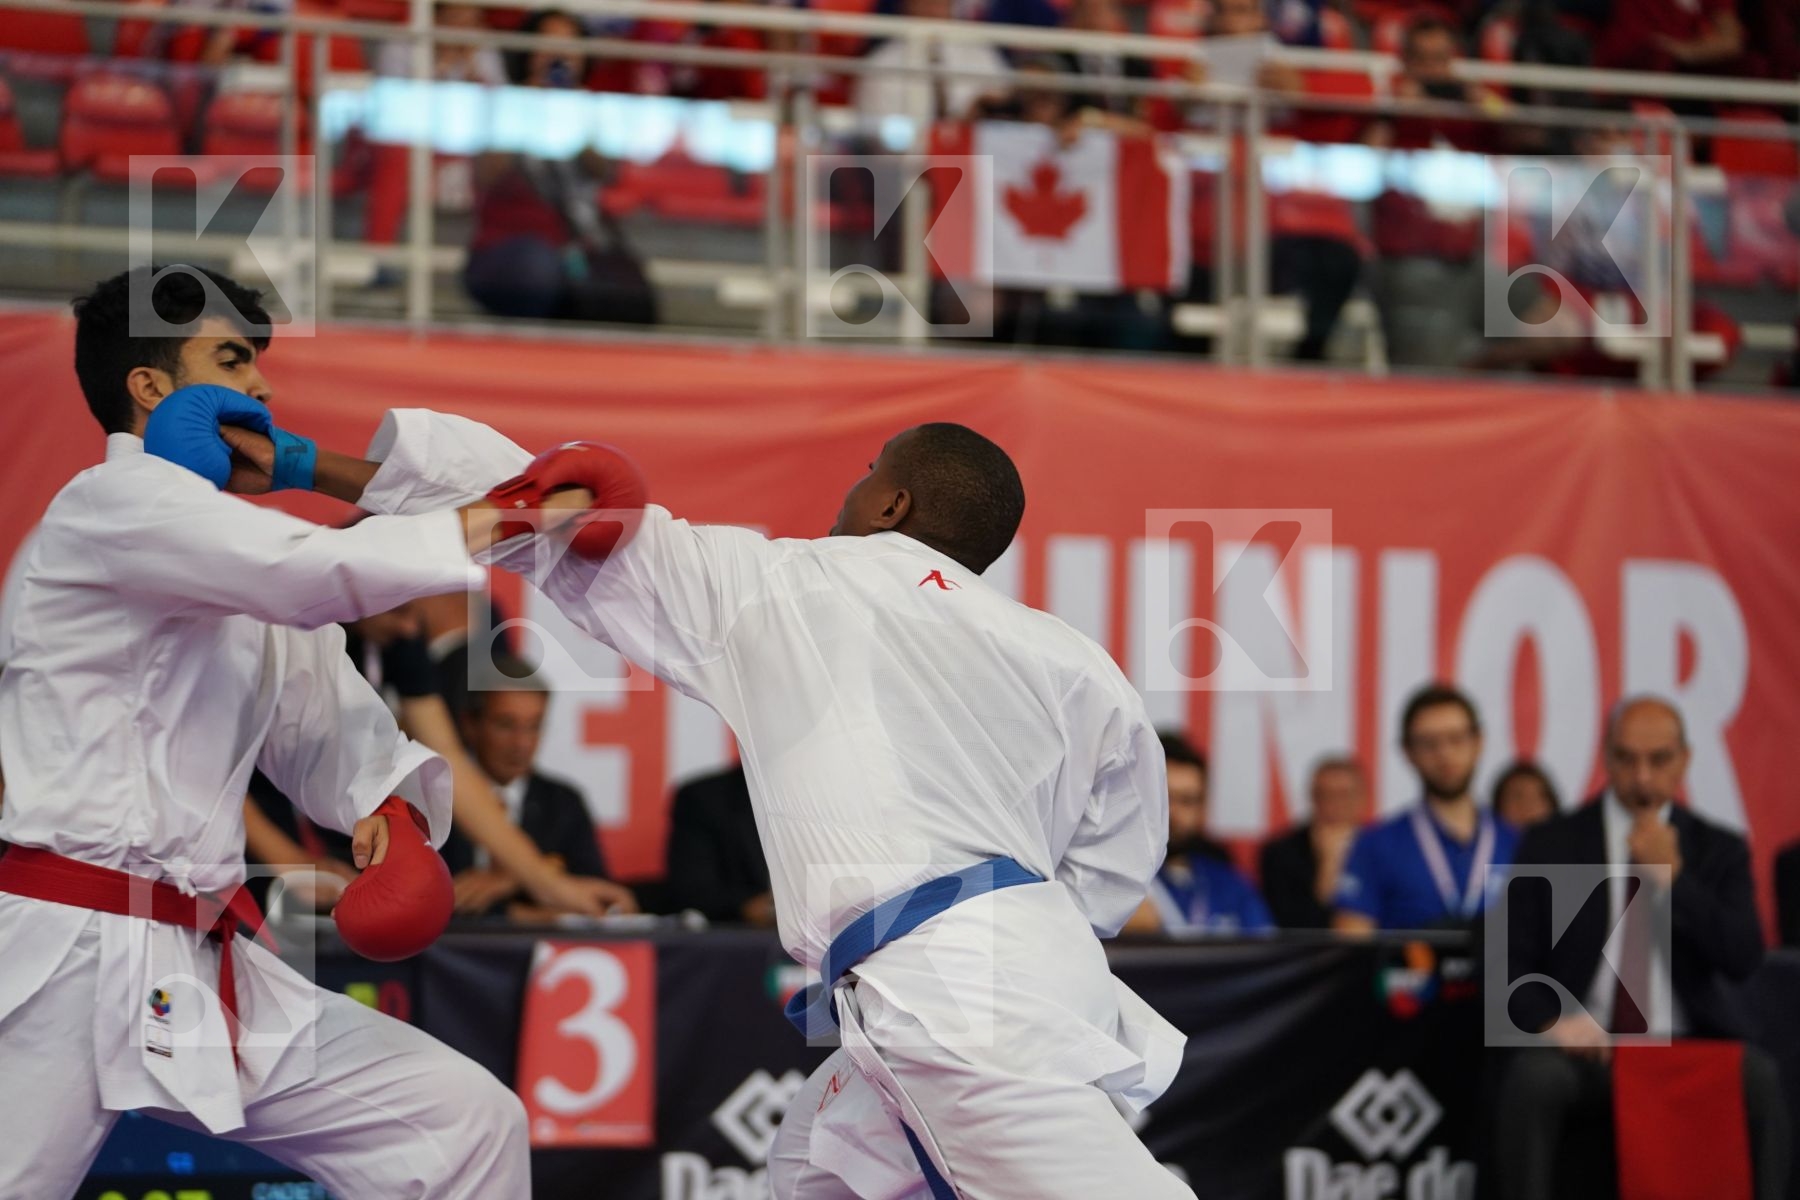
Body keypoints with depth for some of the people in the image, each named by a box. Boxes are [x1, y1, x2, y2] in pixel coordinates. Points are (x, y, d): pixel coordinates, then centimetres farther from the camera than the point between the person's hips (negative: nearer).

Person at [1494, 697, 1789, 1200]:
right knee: (1531, 1077, -34)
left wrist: (1673, 877, -12)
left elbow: (1743, 959, -3)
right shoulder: (1551, 845, 7)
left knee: (1758, 1078, -31)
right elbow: (1510, 964, 4)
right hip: (1587, 1047, 0)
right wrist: (1551, 1021, -17)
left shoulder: (1719, 851, 11)